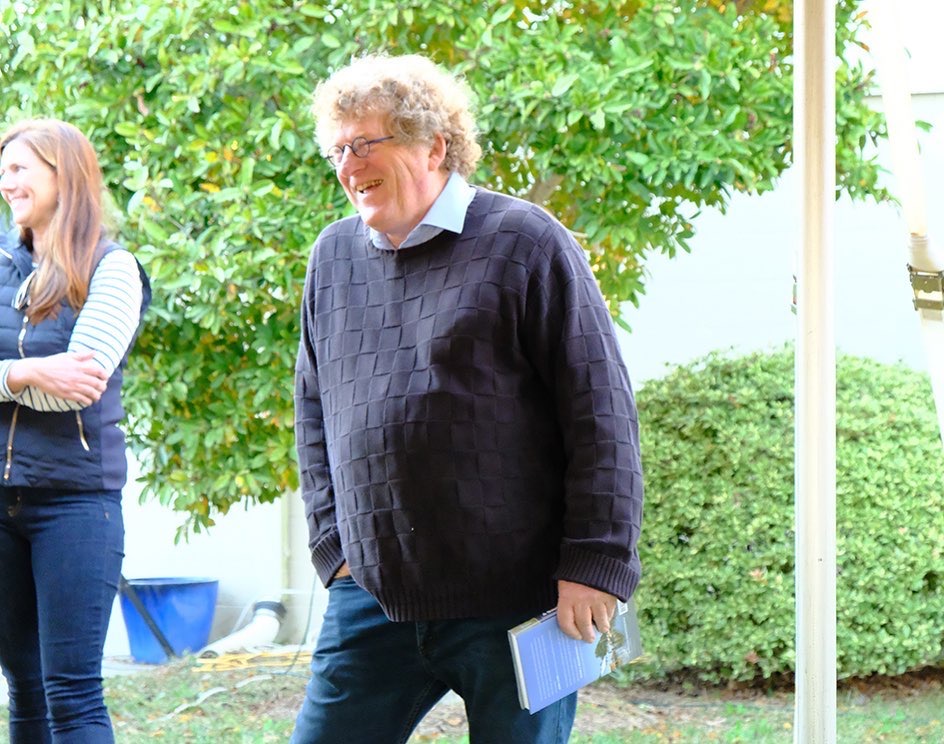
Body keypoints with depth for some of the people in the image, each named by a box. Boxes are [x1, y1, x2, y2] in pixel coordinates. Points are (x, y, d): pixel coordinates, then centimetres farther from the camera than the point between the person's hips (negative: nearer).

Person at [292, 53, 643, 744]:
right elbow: (315, 410, 20)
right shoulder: (335, 256, 11)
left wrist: (595, 565, -10)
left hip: (517, 601, -5)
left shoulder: (524, 242, -6)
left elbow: (601, 413, -7)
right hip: (373, 595, 5)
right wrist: (335, 544, 11)